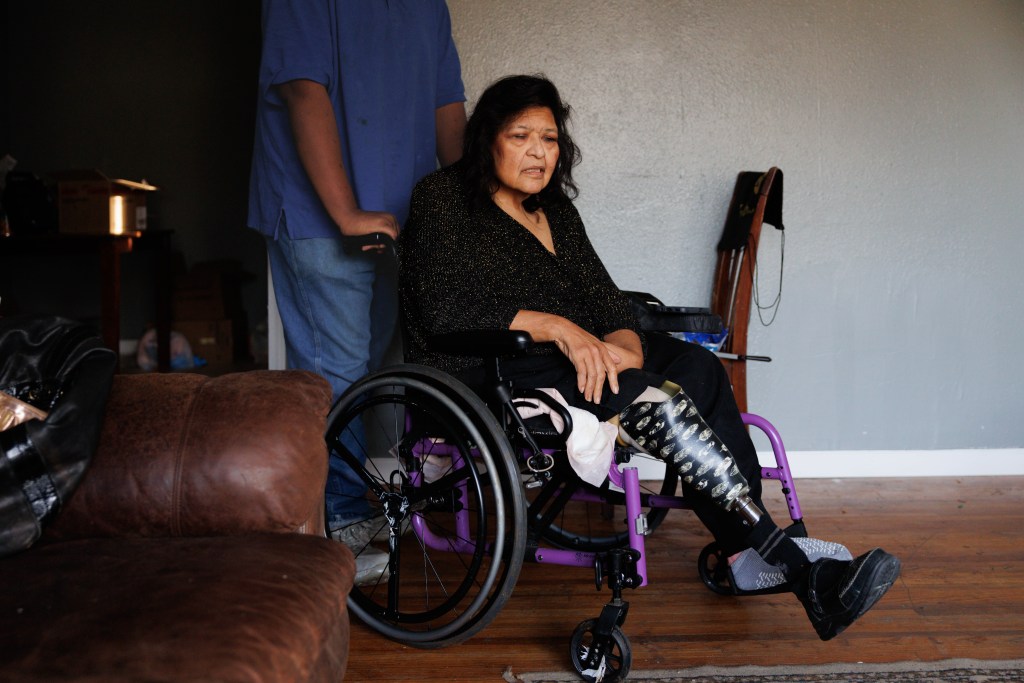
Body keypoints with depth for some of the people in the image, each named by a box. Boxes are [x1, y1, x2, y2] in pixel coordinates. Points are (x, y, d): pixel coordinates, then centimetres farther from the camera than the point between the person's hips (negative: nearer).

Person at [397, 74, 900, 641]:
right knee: (651, 397, -29)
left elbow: (605, 300, 10)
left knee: (697, 367, -19)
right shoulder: (442, 200, -1)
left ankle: (744, 551, -26)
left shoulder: (556, 211, 19)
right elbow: (448, 309, -15)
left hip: (576, 354, 7)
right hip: (482, 372, -7)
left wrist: (624, 345, -14)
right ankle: (792, 566, -28)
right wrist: (555, 327, -22)